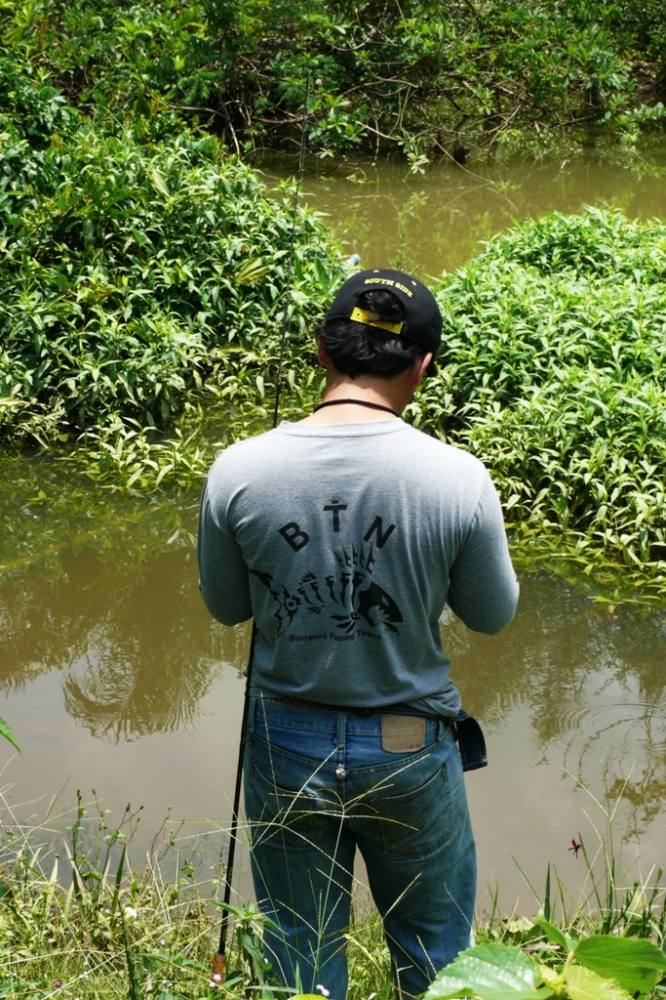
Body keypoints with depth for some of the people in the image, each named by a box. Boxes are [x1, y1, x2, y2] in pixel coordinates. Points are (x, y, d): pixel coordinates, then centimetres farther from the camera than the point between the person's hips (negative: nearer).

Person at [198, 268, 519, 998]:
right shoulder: (459, 480, -20)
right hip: (411, 749, -1)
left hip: (287, 746, 1)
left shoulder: (238, 472, -16)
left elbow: (224, 606, 0)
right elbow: (493, 614, -4)